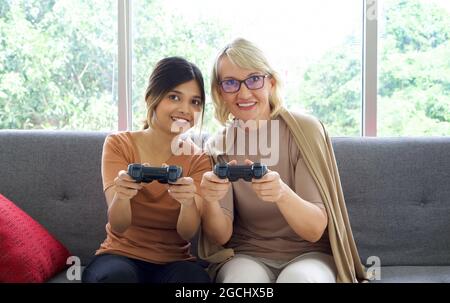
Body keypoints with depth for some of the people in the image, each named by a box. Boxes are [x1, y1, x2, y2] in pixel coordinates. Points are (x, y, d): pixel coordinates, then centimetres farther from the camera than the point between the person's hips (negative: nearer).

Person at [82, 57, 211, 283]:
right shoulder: (119, 144, -3)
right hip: (121, 256, 0)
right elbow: (118, 226, -14)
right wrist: (121, 195, -37)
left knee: (195, 277, -32)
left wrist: (189, 202, -36)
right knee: (118, 276, -35)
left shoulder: (199, 160, 0)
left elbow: (187, 233, -13)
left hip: (174, 262, 1)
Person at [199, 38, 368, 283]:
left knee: (299, 277, -32)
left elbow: (315, 230, -15)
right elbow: (221, 236, -8)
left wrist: (282, 194, -35)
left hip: (307, 254, -1)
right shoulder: (218, 148, -3)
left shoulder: (303, 129, -10)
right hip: (247, 257, 1)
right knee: (246, 277, -31)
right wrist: (210, 201, -29)